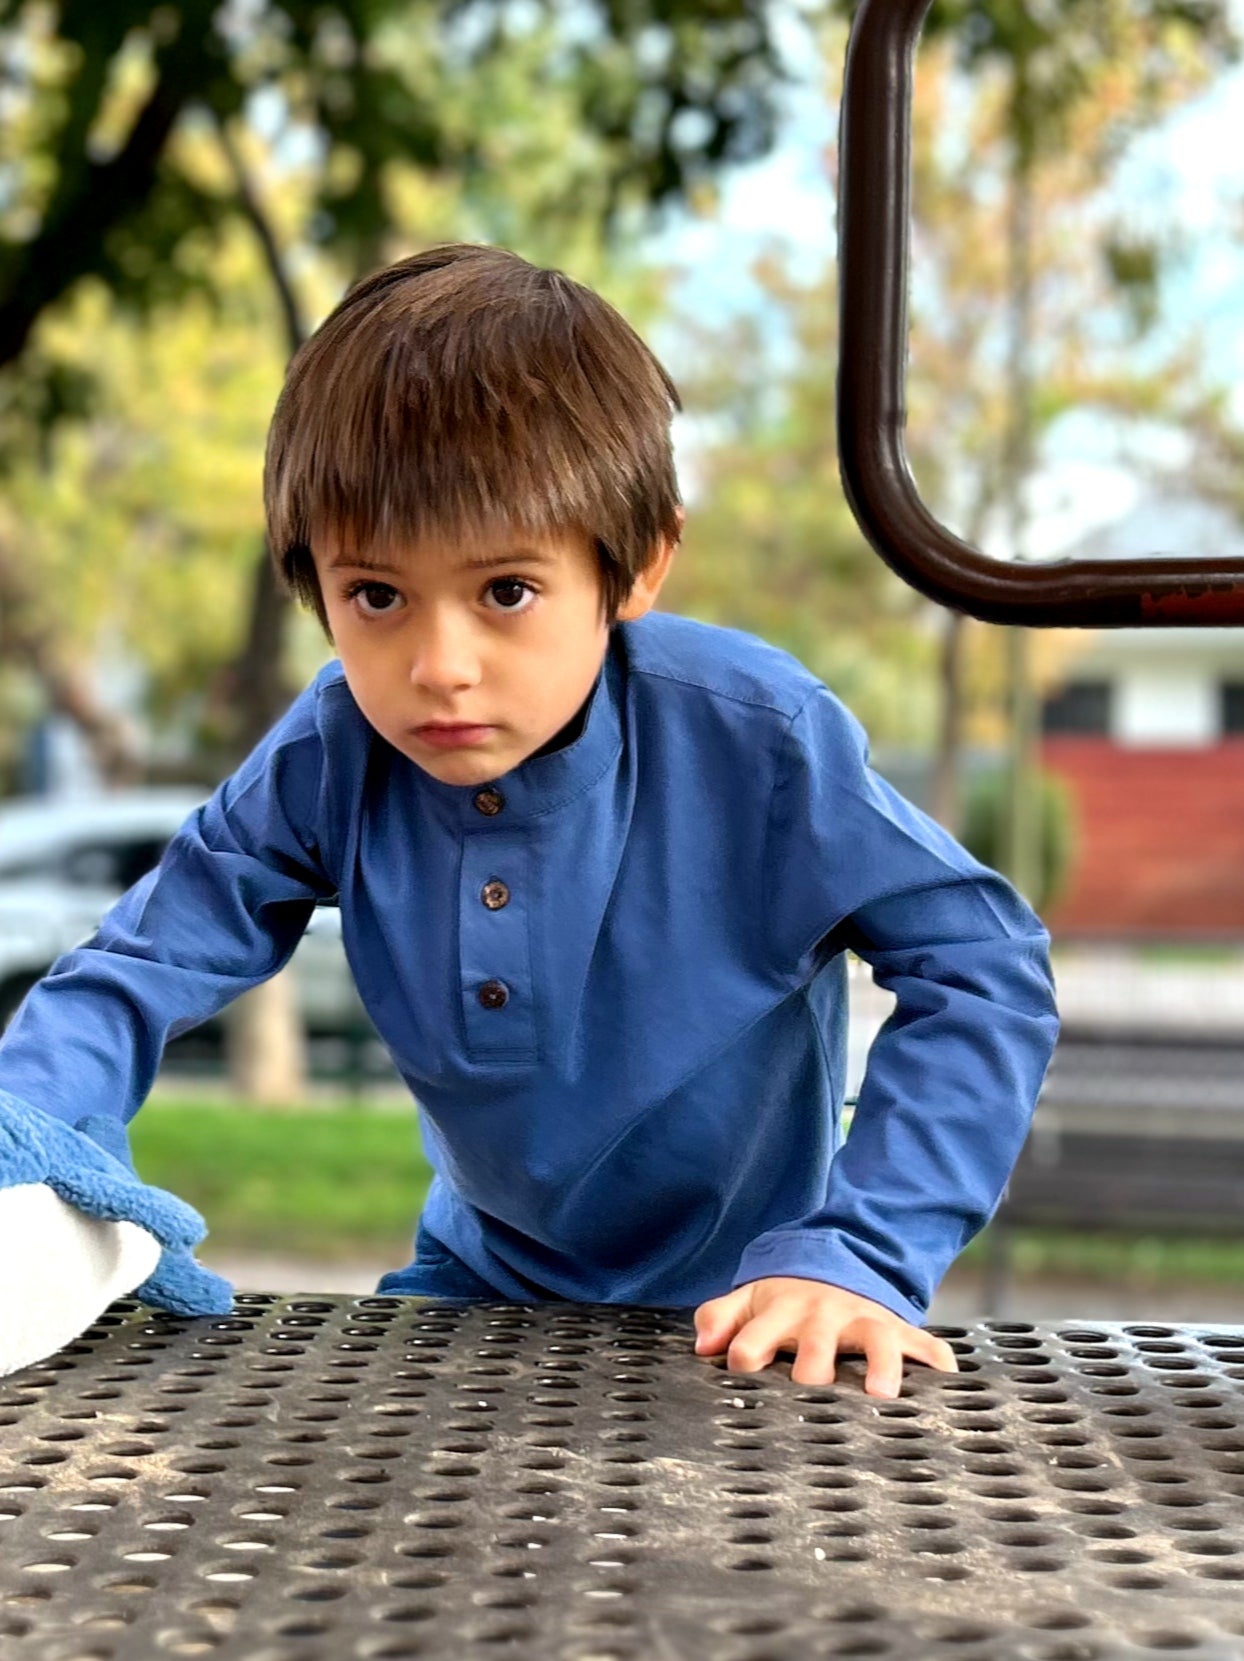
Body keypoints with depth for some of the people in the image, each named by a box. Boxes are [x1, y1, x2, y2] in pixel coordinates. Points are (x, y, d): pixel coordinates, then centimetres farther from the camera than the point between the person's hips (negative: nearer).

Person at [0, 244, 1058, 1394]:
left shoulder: (759, 742, -25)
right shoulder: (333, 758, -16)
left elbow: (985, 972, -21)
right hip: (482, 1281, 2)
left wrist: (858, 1259, -28)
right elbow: (143, 969, -10)